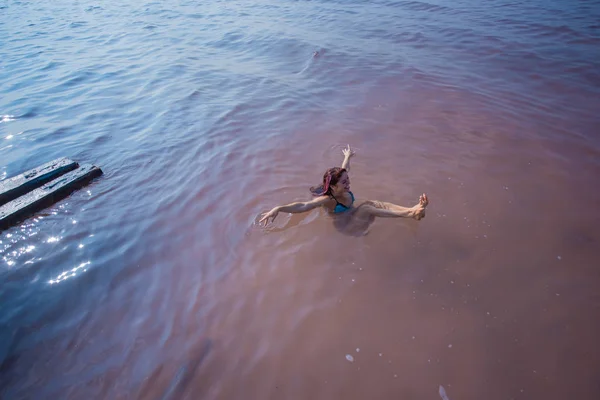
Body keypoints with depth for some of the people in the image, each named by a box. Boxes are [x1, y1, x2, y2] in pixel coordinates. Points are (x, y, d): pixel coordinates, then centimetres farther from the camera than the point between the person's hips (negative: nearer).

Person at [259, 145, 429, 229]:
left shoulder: (343, 189, -7)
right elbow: (302, 206, -41)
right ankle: (410, 214, -29)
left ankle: (412, 210, -27)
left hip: (354, 218, 7)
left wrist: (348, 157, 32)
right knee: (367, 207, -27)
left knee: (373, 204, -19)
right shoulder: (327, 200, -26)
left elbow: (344, 169, 13)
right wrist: (278, 208, -55)